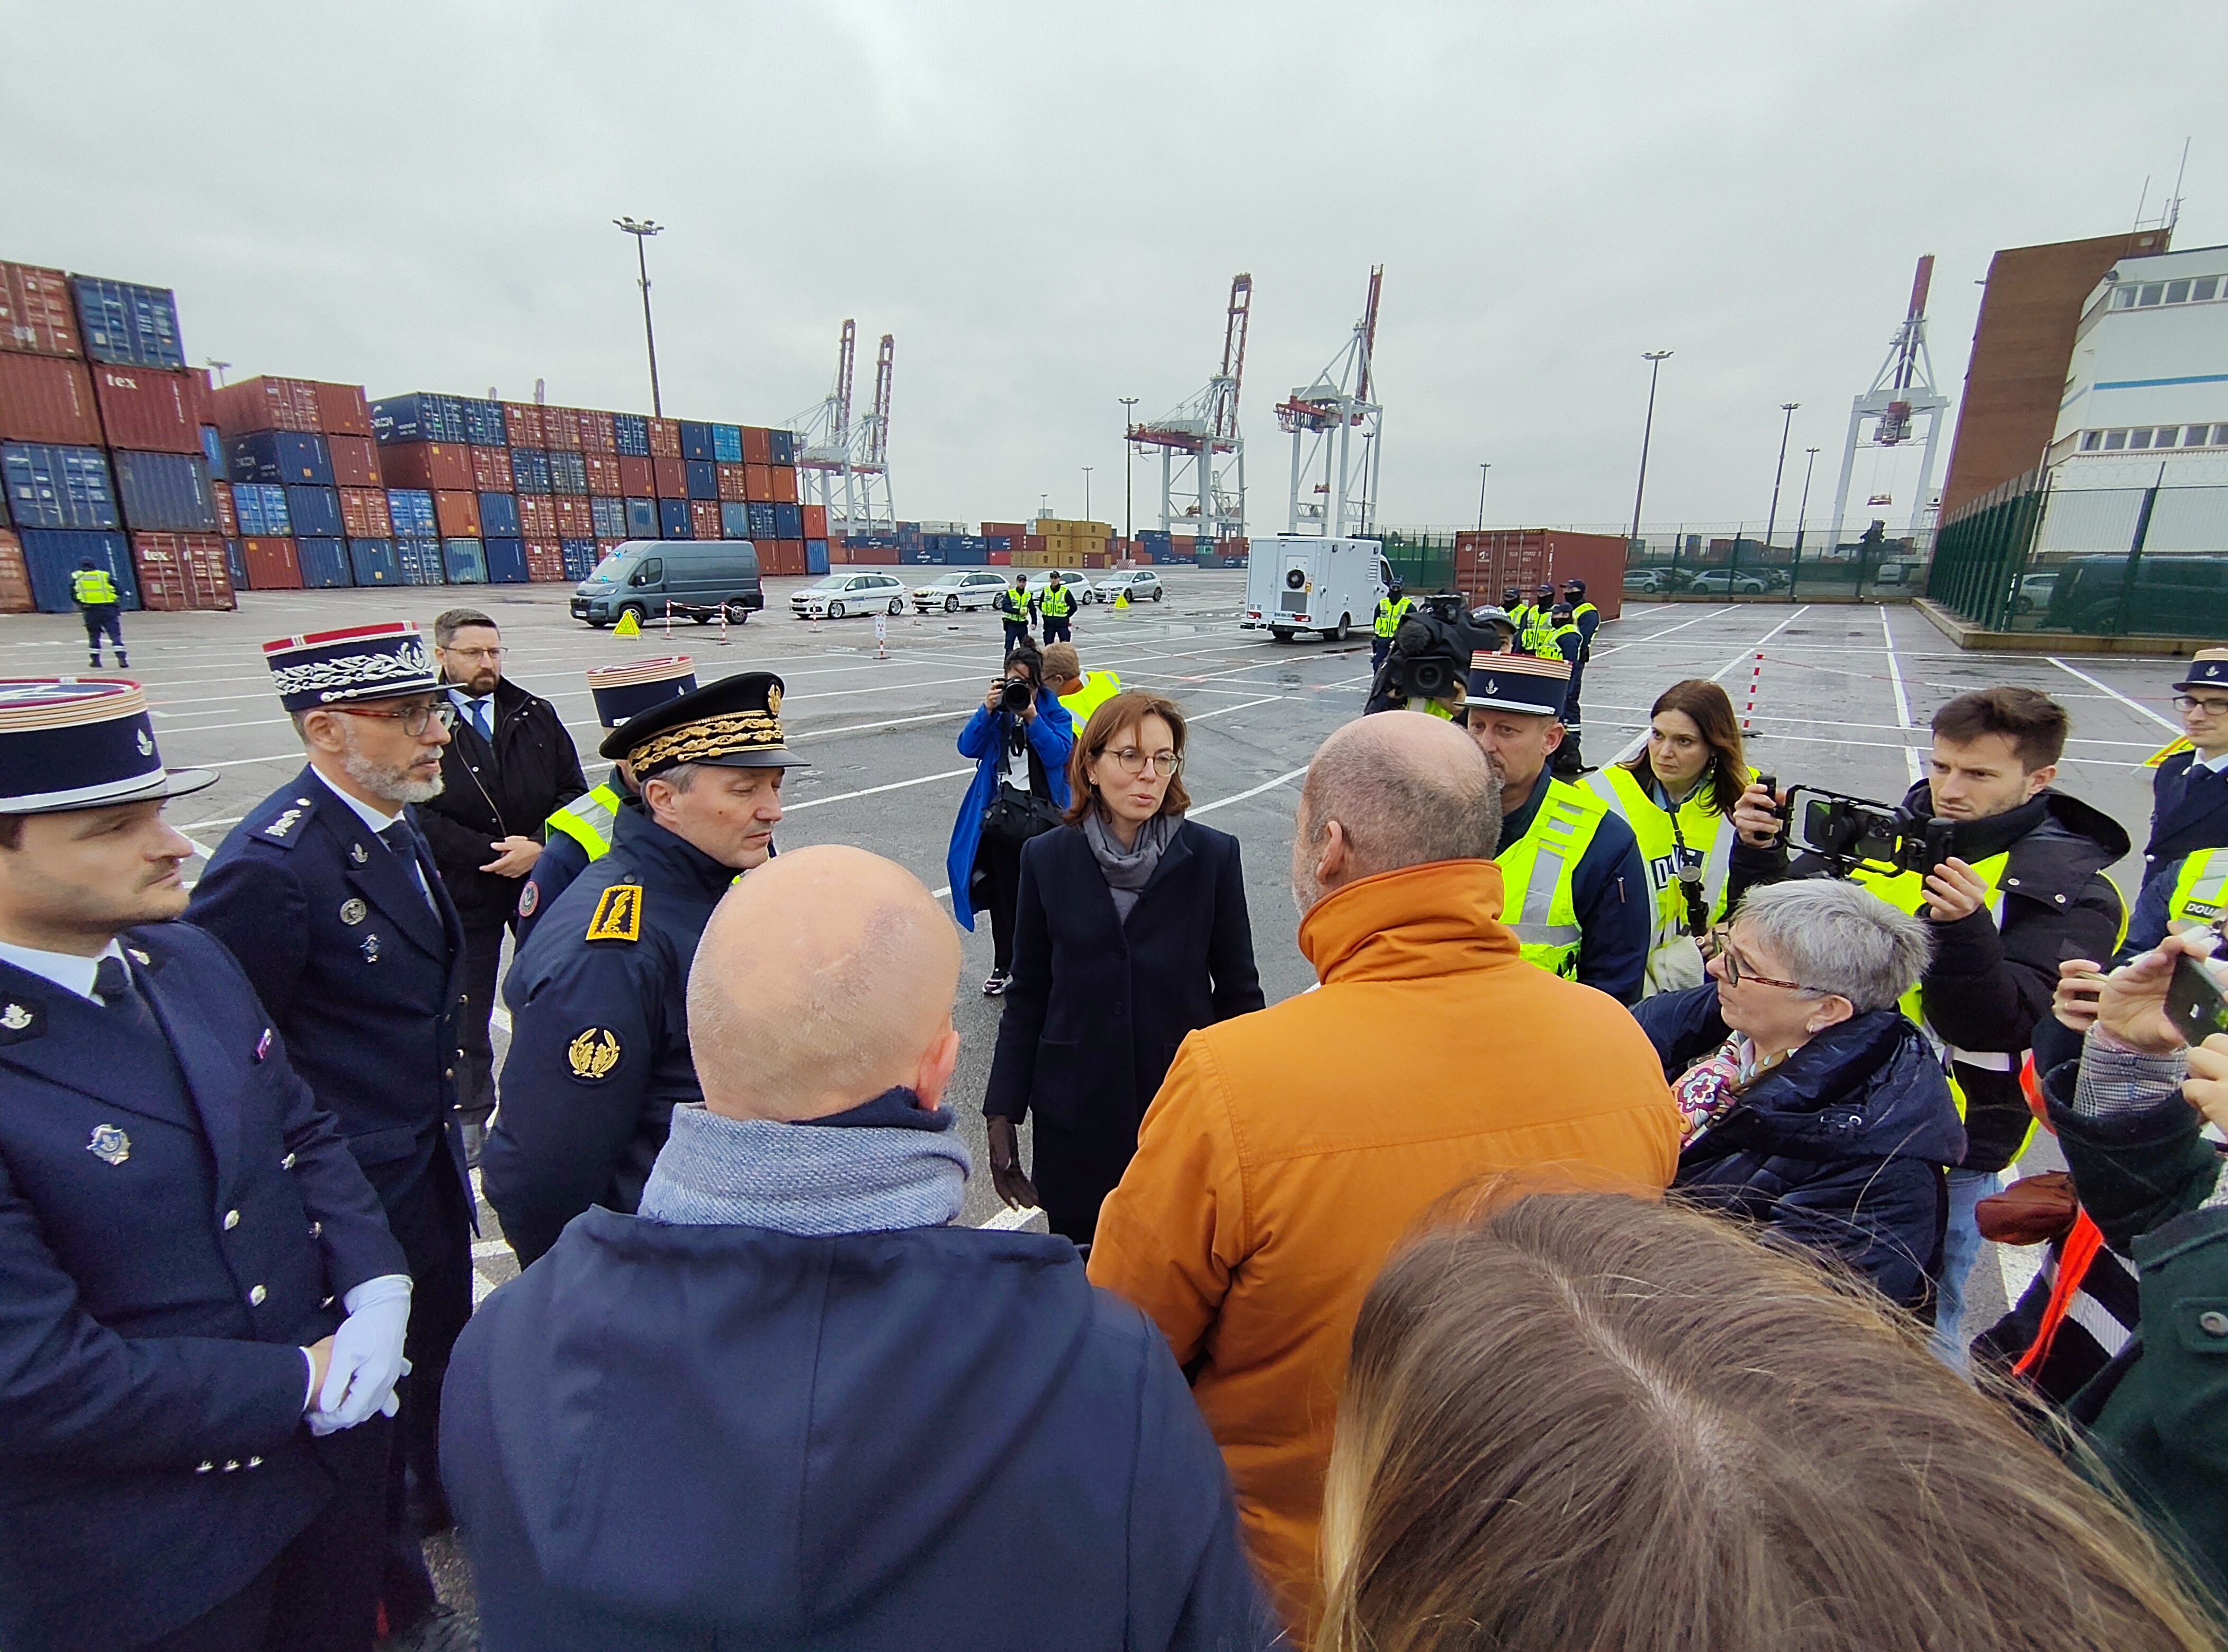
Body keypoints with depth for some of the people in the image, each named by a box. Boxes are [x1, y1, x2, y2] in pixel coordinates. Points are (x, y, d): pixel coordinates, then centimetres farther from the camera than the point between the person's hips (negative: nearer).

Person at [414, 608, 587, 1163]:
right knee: (466, 1010, 11)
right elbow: (421, 816, -12)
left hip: (542, 879, 2)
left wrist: (539, 849, -12)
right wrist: (491, 854, -18)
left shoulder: (536, 716, 4)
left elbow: (573, 792, 2)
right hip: (462, 888, -2)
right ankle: (469, 1117, 28)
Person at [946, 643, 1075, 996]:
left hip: (1043, 817, -2)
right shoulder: (997, 710, 4)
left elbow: (1058, 755, -18)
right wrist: (987, 711, -19)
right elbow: (968, 748, -7)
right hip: (1000, 815, 3)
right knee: (1003, 894, 11)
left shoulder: (1054, 712, -3)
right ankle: (1003, 967, 24)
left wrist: (1033, 719, -26)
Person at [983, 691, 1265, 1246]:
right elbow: (1027, 997, 2)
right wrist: (1002, 1117, 1)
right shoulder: (1047, 859, -3)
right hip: (1074, 1117, 1)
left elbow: (1238, 991, 0)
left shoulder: (1213, 856, -6)